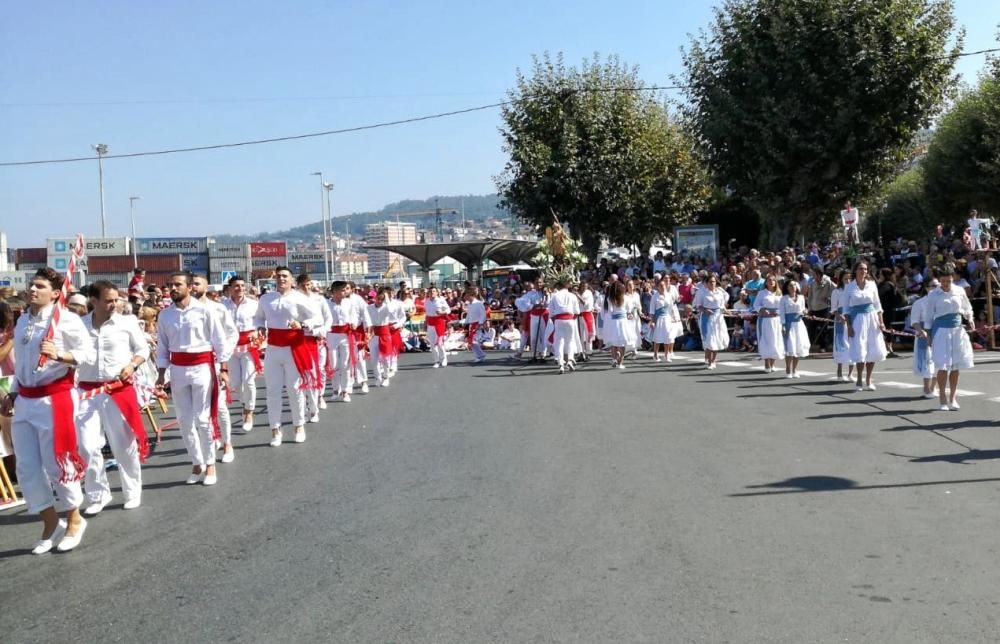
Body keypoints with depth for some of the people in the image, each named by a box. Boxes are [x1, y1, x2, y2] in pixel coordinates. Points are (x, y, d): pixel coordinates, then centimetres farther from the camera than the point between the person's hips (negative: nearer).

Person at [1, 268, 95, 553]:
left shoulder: (66, 320, -9)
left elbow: (89, 354, -11)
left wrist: (59, 355, -25)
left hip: (54, 399, -7)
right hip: (24, 402, 7)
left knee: (57, 463, 1)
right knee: (26, 466, 6)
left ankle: (74, 520, 21)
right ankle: (51, 523, 21)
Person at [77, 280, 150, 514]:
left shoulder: (127, 322, -2)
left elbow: (143, 349, 7)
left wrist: (132, 365, -10)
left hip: (120, 391, -1)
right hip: (88, 393, 1)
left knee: (125, 445, 9)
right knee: (88, 447, -2)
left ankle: (133, 493, 25)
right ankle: (97, 495, 16)